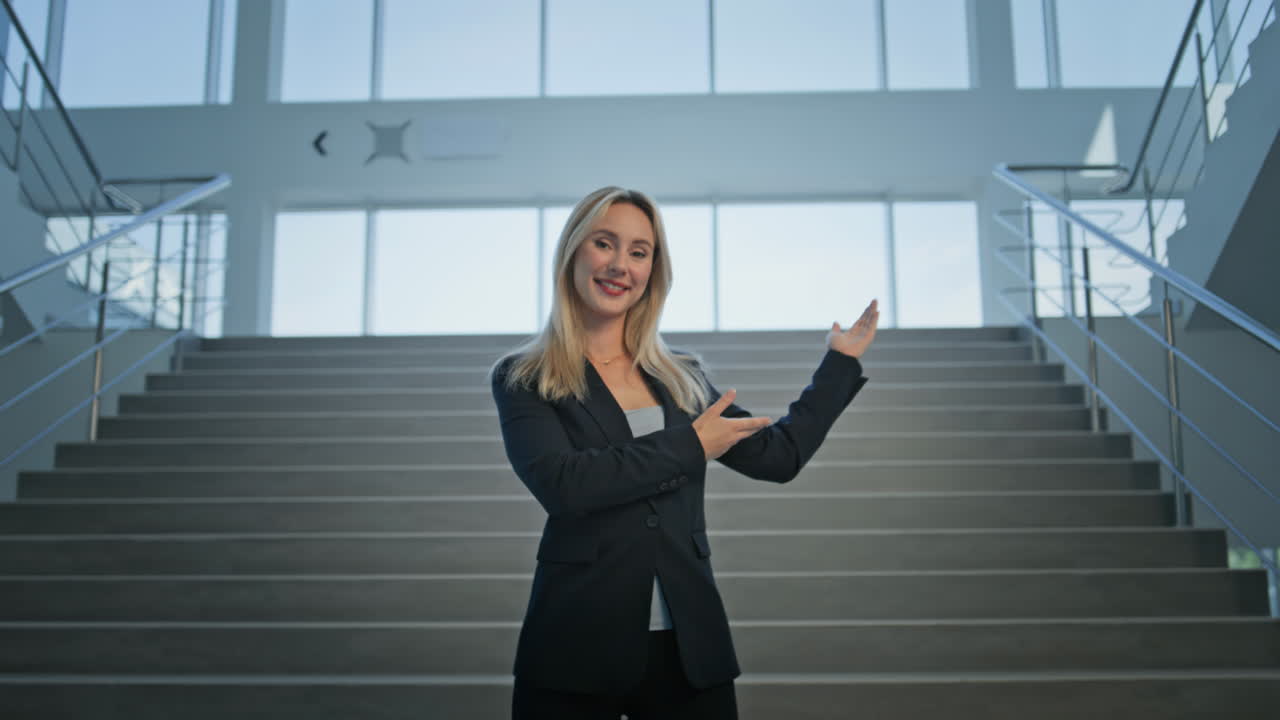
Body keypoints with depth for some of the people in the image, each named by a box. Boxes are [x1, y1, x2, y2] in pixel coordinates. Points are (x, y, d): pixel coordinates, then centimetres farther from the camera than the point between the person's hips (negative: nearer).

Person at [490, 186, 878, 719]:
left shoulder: (682, 376, 12)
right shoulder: (521, 378, 0)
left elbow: (779, 455, 16)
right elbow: (562, 484, -17)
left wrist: (839, 360, 22)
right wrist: (689, 445, -9)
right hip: (579, 648, -3)